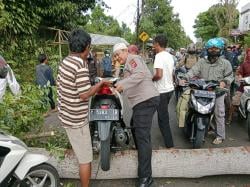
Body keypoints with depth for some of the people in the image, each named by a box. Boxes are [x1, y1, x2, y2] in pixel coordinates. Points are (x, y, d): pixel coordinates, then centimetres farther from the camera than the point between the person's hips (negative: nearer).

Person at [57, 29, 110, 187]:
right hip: (77, 119, -10)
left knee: (80, 151, 31)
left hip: (65, 114, 10)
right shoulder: (81, 66, -24)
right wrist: (100, 84, -12)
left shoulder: (65, 61, 3)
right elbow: (84, 95, -26)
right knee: (85, 158, 6)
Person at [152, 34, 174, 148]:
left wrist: (151, 79, -8)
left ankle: (169, 144, 6)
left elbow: (159, 75, -26)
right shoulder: (170, 56, 10)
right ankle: (167, 136, 40)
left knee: (163, 117, -1)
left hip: (162, 91, -9)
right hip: (170, 88, 9)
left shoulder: (159, 56, -17)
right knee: (164, 114, 24)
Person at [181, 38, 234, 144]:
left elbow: (230, 76, 6)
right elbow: (193, 71, -1)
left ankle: (220, 136, 13)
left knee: (219, 114, 0)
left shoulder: (225, 63, 6)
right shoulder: (202, 62, 9)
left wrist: (224, 82, -15)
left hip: (218, 92, -2)